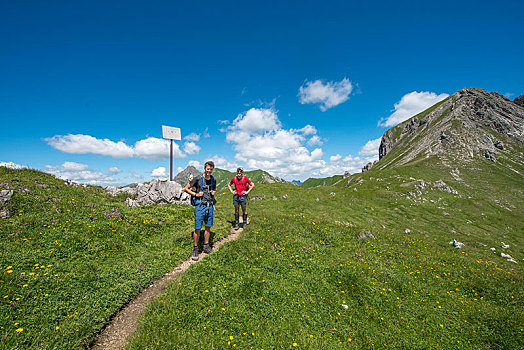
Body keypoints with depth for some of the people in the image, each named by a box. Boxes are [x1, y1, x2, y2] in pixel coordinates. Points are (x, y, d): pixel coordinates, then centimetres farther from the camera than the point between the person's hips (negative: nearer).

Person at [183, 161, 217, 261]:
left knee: (208, 227, 11)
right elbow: (186, 189, -1)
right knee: (198, 228, -2)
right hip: (200, 205, -4)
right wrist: (195, 194, -11)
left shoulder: (213, 179, 7)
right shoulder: (198, 178, -7)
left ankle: (206, 246, 25)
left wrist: (213, 192, 4)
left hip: (210, 205, 5)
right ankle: (195, 249, 13)